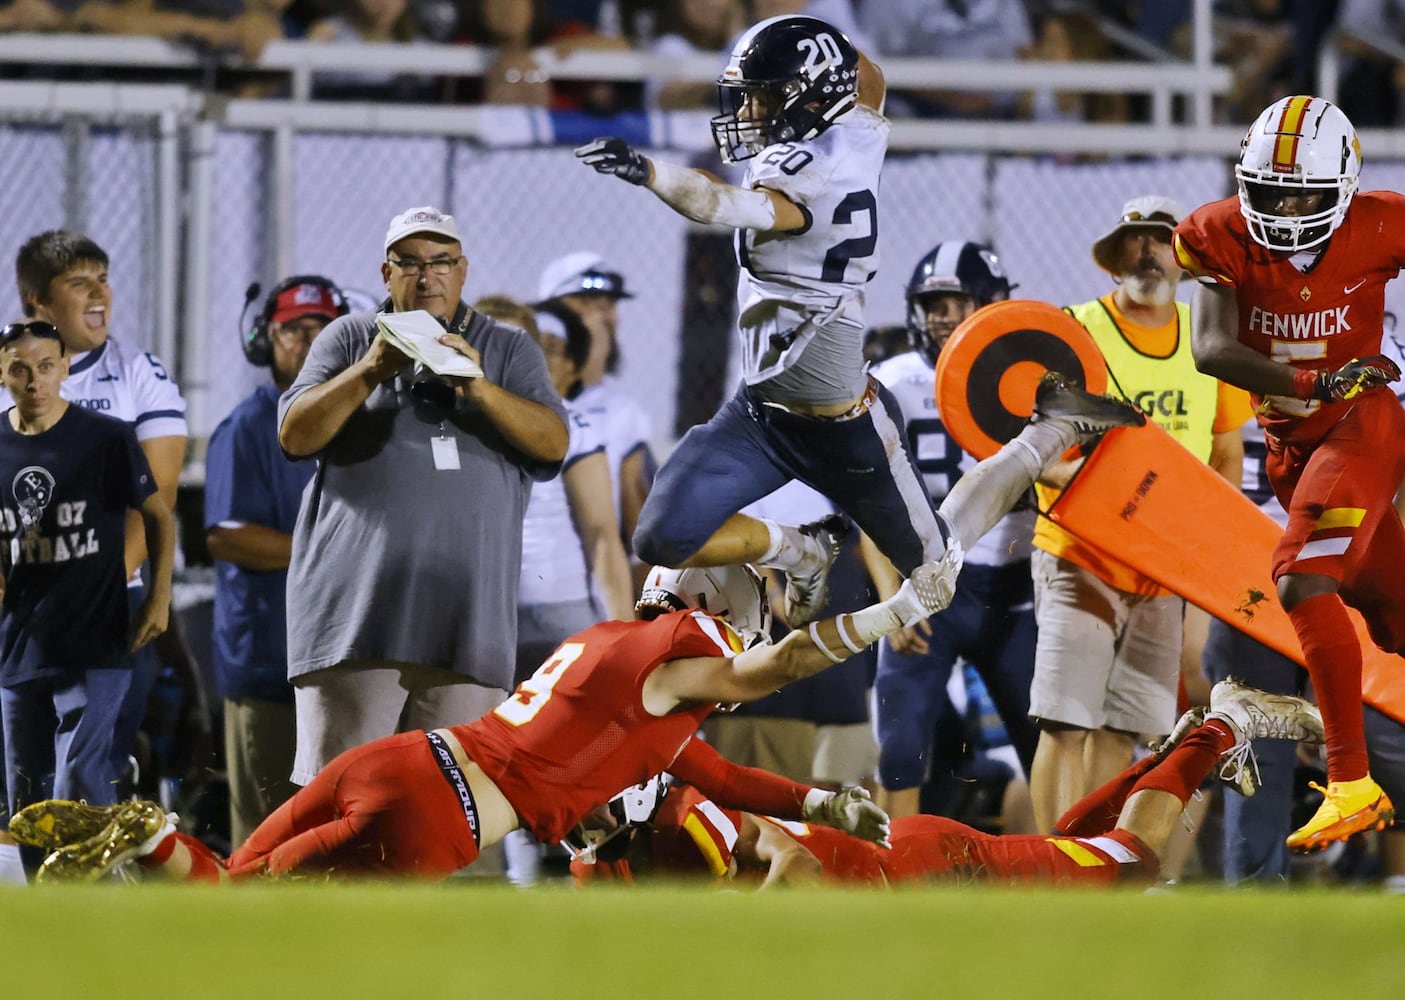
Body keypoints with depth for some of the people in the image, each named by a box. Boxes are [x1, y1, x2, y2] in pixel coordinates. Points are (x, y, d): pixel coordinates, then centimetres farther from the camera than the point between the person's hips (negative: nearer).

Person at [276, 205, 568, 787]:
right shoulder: (349, 338, 14)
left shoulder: (509, 351, 16)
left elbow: (553, 442, 2)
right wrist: (370, 373, -13)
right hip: (358, 609, -1)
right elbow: (294, 435, 2)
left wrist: (479, 389, -15)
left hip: (466, 618, 1)